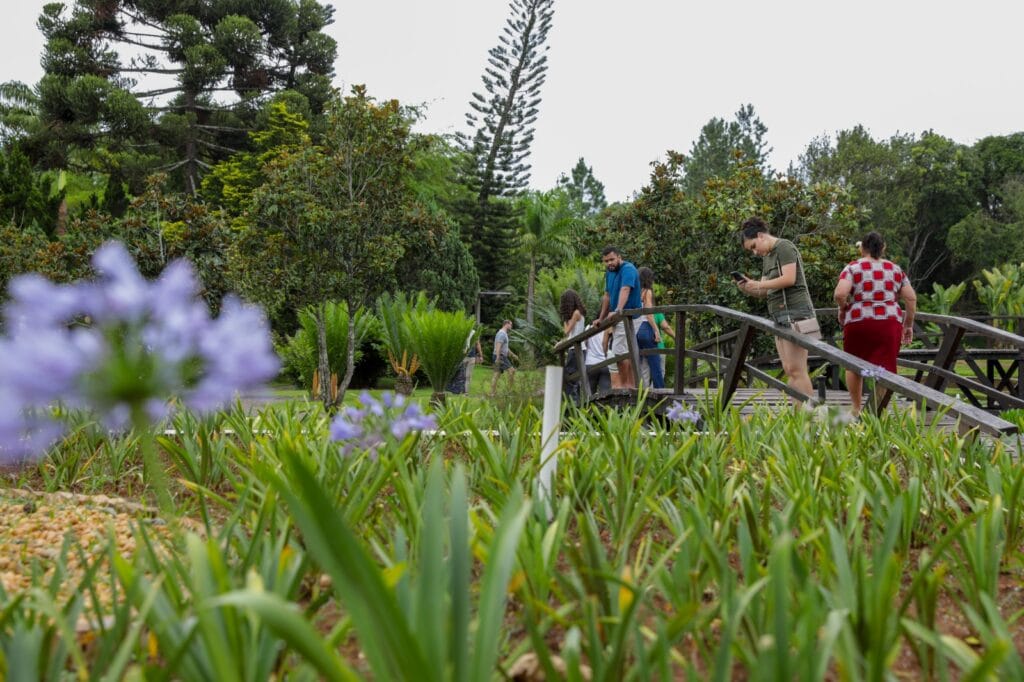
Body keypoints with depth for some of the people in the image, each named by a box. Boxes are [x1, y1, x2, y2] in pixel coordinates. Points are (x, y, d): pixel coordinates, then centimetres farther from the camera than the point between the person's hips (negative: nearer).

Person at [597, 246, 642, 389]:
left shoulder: (628, 269, -16)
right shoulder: (609, 273, 12)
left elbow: (625, 290, -32)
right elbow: (607, 296, 19)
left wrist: (618, 310, -46)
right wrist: (601, 318, 20)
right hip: (618, 318, 9)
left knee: (620, 351, -14)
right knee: (628, 353, 10)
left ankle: (623, 384, -7)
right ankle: (632, 385, 14)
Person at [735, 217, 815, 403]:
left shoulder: (785, 247, -5)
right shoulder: (767, 257, 22)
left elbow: (789, 279, -18)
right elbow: (765, 292, 19)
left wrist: (758, 284, -13)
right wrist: (748, 289, 0)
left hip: (795, 312, -9)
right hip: (781, 316, 9)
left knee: (796, 369, -13)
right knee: (788, 370, 5)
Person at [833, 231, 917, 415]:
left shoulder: (852, 268, 1)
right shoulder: (895, 269, 12)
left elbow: (840, 294, -15)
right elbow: (911, 298, 8)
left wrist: (842, 309, 4)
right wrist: (908, 325, 16)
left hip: (858, 323, -1)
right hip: (890, 323, 1)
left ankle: (856, 408, 23)